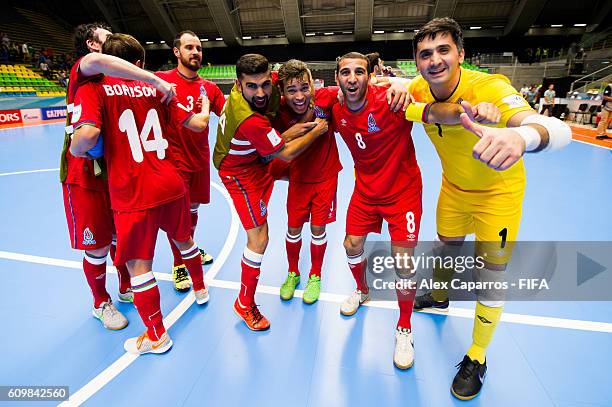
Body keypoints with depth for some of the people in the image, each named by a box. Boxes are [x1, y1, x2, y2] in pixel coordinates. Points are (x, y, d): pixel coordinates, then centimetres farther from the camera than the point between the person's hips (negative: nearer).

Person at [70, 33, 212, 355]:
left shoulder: (92, 89, -2)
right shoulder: (155, 88, 9)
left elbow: (88, 134, -20)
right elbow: (198, 124, 7)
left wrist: (76, 149, 2)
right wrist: (204, 106, 28)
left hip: (133, 194, -4)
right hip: (172, 184, 5)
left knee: (138, 264, 8)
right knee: (184, 238, 27)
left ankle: (156, 336, 23)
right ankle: (200, 289, 50)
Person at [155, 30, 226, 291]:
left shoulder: (210, 88, 6)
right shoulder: (161, 80, -5)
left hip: (201, 160, 4)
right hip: (174, 161, -4)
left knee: (193, 209, 19)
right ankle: (178, 264, 24)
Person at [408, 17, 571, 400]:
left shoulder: (488, 88, -32)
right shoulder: (420, 89, -15)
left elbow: (559, 131, -47)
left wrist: (522, 135, -72)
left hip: (499, 191, -4)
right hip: (454, 188, 5)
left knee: (491, 275, 0)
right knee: (447, 247, 21)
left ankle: (477, 358, 21)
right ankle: (439, 297, 52)